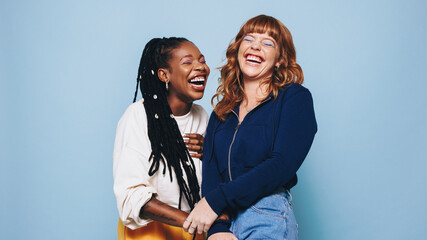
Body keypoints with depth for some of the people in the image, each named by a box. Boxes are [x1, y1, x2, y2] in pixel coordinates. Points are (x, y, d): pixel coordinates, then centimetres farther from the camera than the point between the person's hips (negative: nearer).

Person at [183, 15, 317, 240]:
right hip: (223, 219, 4)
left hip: (266, 221, -4)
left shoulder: (295, 98, 0)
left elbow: (282, 165, -12)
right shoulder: (221, 112, 14)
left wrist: (216, 200, -15)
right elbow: (210, 171, 3)